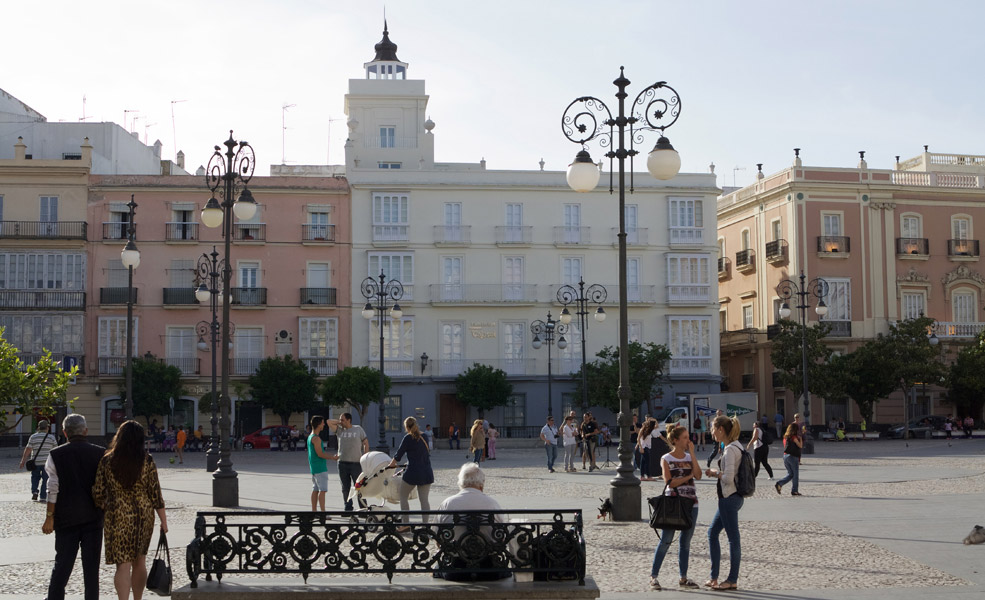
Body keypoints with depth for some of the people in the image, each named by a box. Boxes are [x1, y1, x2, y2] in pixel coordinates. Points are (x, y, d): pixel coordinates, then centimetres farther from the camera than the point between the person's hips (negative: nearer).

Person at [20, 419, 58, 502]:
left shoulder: (33, 437, 0)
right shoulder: (51, 437, -1)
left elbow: (27, 450, -3)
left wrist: (23, 461, 1)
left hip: (36, 462, 1)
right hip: (47, 462, -1)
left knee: (35, 477, 19)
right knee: (45, 480, 6)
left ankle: (34, 491, 1)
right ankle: (42, 497, 4)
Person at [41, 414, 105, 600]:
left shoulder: (56, 455, -5)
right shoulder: (100, 454, -3)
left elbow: (53, 489, -7)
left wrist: (49, 517, -1)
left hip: (66, 517, 0)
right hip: (94, 517, 0)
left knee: (62, 563, 9)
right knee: (91, 564, 6)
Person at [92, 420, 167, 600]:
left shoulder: (107, 461, -5)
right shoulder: (146, 461, -5)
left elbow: (98, 494, -3)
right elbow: (155, 493, -5)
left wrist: (104, 511, 17)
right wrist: (163, 521, 2)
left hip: (118, 516, -2)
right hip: (144, 515, 2)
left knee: (123, 564, -2)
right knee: (140, 561, 17)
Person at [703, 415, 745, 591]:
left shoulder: (730, 450, -19)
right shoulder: (736, 446, 11)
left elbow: (728, 478, -24)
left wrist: (715, 473, -7)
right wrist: (717, 472, 5)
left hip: (729, 498, -10)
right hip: (730, 497, 10)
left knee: (733, 538, -1)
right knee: (712, 532, 16)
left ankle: (732, 580, 8)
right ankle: (714, 576, 20)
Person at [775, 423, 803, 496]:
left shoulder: (785, 437, 10)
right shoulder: (794, 437, -12)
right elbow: (800, 446, -9)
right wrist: (800, 438, 4)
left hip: (785, 455, 7)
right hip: (793, 457, -7)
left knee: (790, 474, 14)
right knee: (795, 475, 5)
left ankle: (779, 483, -4)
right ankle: (794, 491, 7)